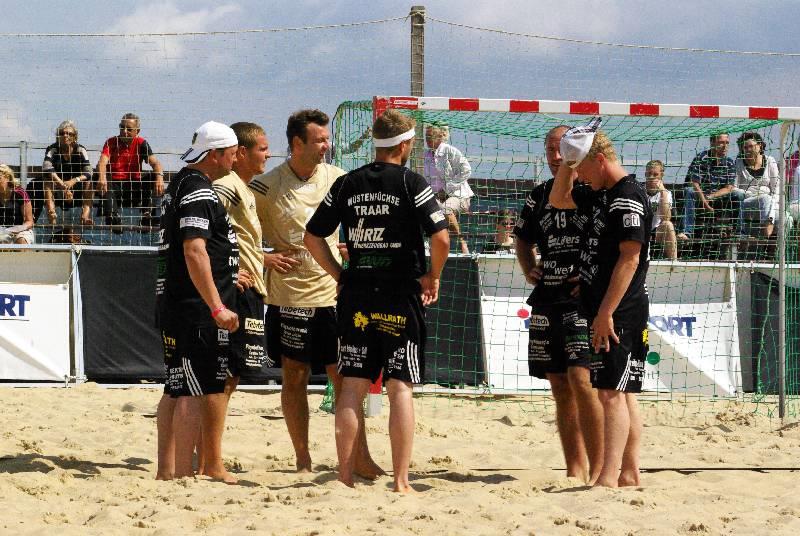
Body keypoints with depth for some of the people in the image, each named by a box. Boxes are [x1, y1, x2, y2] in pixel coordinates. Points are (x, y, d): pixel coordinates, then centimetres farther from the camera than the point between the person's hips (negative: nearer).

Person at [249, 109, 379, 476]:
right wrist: (263, 258, -7)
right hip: (288, 292, -2)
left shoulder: (336, 179, 3)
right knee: (294, 376, 5)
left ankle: (361, 458, 2)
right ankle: (303, 460, 14)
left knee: (344, 376, -1)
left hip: (332, 291, 2)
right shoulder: (267, 187, -5)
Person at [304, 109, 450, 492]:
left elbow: (313, 237, 9)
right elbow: (441, 237, -14)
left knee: (352, 386, 6)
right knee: (400, 387, -1)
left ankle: (345, 478, 6)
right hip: (401, 297, -4)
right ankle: (401, 481, -3)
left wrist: (339, 275, 14)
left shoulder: (346, 184, 7)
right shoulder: (411, 183, -6)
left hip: (356, 295, 4)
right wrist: (432, 276, 1)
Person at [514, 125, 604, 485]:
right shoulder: (539, 196, 14)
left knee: (581, 379, -17)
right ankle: (575, 470, 13)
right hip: (547, 300, 7)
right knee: (560, 387, 7)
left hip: (584, 299, -7)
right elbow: (523, 238, 29)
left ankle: (597, 470, -14)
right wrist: (529, 270, 12)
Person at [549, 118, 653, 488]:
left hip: (620, 315, -10)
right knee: (623, 395, 12)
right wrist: (569, 162, 13)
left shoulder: (629, 197, -14)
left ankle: (608, 478, -19)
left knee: (612, 394, -14)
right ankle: (629, 473, 17)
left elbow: (629, 258, -20)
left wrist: (606, 313, -22)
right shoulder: (600, 196, 15)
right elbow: (557, 200, 31)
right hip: (604, 312, 10)